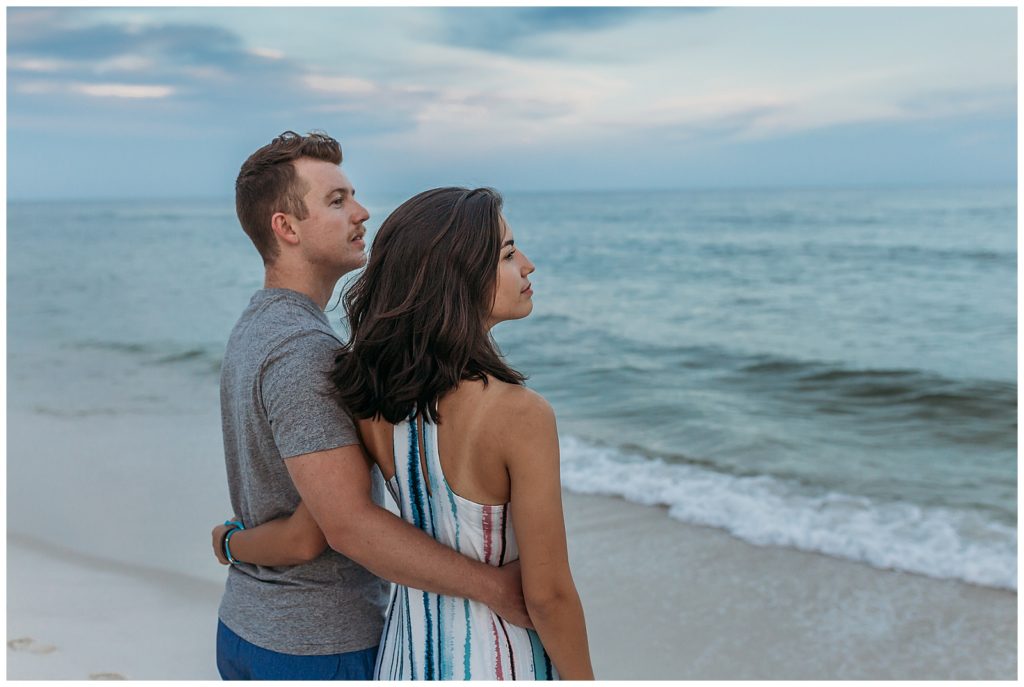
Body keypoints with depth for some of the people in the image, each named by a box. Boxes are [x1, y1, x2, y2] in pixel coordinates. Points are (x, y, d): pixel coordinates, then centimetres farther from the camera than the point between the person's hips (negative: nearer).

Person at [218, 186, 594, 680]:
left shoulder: (374, 404, -11)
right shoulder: (520, 415, -27)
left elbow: (302, 536, -6)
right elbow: (547, 594, -20)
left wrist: (233, 542, 15)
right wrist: (583, 681, -4)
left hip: (408, 655, 5)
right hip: (497, 662, -5)